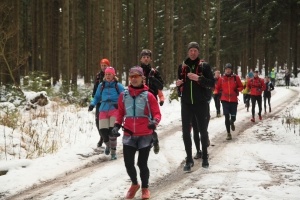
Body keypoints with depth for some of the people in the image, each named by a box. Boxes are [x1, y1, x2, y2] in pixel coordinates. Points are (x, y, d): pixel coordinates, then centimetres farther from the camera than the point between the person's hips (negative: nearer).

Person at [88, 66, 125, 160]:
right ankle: (108, 145, 26)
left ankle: (113, 152, 2)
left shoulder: (118, 85, 2)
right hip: (103, 110, 3)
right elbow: (97, 97, 18)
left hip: (114, 110, -3)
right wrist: (92, 104, 0)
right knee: (103, 131, -9)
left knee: (112, 131, -15)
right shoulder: (101, 86, 11)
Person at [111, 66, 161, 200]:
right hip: (129, 135, 3)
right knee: (128, 163, 1)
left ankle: (145, 188, 24)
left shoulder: (148, 96, -6)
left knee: (142, 163, 0)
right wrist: (117, 126, 0)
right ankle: (134, 184, 30)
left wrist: (154, 121, -24)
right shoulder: (123, 95, 3)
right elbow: (121, 113, 14)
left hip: (145, 135, -3)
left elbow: (157, 113, -4)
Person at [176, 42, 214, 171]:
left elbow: (212, 83, -7)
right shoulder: (182, 66, 7)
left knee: (203, 131, 9)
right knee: (186, 132, 0)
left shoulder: (204, 66, -2)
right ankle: (189, 159, 10)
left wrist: (198, 78, -21)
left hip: (201, 103, -2)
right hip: (186, 103, 2)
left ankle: (205, 157, 24)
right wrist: (178, 83, -4)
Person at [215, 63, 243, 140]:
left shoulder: (236, 78, -1)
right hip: (225, 100, 0)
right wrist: (217, 93, -6)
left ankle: (232, 123, 41)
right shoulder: (222, 79, 1)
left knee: (233, 117, 2)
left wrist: (237, 90, -12)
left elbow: (241, 86, 7)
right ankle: (228, 133, 3)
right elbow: (217, 88, 12)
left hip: (234, 100, 0)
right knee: (227, 117, -6)